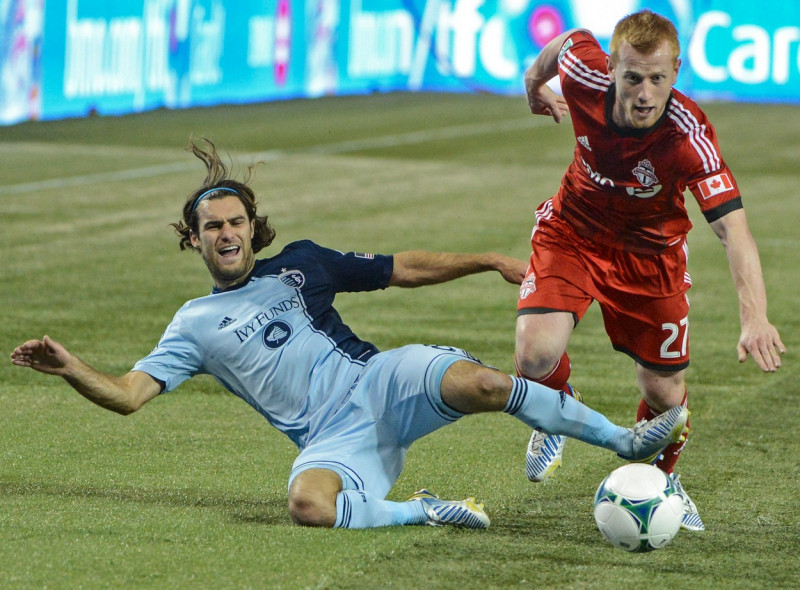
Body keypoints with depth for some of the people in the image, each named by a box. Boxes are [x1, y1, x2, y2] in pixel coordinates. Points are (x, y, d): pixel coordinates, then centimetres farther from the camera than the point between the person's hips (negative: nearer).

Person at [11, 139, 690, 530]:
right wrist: (69, 367, -17)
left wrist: (488, 260, 11)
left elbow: (404, 269, 19)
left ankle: (626, 438, -19)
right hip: (332, 439, -1)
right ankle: (425, 511, -17)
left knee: (476, 382, -29)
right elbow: (128, 394, 1)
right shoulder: (195, 325, 11)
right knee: (308, 504, -37)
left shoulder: (299, 263, 14)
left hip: (381, 383, 1)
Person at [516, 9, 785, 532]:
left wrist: (755, 317, -57)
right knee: (535, 356, -21)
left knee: (665, 391, 3)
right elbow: (570, 39, -3)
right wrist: (534, 83, 19)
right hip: (573, 231, 1)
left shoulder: (690, 136, -35)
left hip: (649, 250, -1)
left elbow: (732, 226, -43)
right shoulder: (585, 76, -28)